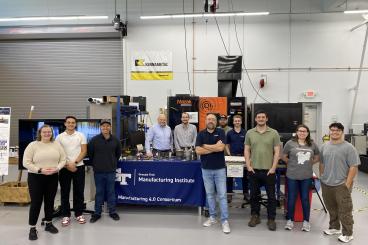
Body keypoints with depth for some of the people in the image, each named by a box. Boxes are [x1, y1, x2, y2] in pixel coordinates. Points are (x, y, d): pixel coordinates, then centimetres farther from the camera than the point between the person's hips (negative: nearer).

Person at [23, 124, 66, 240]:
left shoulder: (57, 144, 4)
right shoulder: (33, 145, -6)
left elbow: (63, 159, 5)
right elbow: (26, 162, -10)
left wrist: (57, 168, -13)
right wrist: (40, 170, -19)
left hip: (53, 177, 3)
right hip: (36, 178, -3)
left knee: (50, 201, 12)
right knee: (36, 202, 1)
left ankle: (49, 224, 27)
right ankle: (32, 228, 14)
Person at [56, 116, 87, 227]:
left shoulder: (81, 136, 1)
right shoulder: (59, 137, 2)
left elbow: (84, 151, -2)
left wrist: (74, 163, -12)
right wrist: (67, 165, -8)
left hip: (78, 167, 0)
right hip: (64, 167, 0)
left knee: (79, 191, 7)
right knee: (64, 192, 6)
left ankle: (79, 214, 18)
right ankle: (65, 215, 17)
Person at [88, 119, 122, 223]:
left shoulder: (115, 140, -1)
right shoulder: (94, 140, -6)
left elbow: (118, 153, 13)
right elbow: (90, 153, 5)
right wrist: (95, 164, 8)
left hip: (111, 170, 1)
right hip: (98, 171, -1)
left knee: (111, 192, 10)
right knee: (99, 192, 10)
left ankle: (112, 211, 22)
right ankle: (97, 212, 22)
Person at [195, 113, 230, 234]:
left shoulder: (221, 132, -2)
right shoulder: (201, 134, 2)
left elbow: (221, 147, -18)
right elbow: (198, 150, -9)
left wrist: (205, 146, -9)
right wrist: (214, 148, -12)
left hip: (220, 169, -2)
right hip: (206, 169, 2)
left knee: (222, 195, 0)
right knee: (209, 194, 13)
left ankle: (225, 221, 8)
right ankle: (212, 217, 26)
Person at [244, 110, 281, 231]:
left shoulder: (274, 133, -1)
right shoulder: (249, 133, 4)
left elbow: (277, 152, -2)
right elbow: (246, 150, 5)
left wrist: (273, 168, -9)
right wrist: (248, 166, -3)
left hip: (269, 170, -1)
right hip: (253, 170, 2)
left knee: (271, 196, 8)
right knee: (254, 195, 13)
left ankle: (271, 219, 22)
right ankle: (255, 216, 28)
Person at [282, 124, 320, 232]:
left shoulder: (312, 144, 3)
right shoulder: (290, 143, -5)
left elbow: (317, 157, 16)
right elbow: (284, 157, 4)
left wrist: (309, 163, 6)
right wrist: (292, 163, 4)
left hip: (307, 176, 2)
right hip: (292, 176, -2)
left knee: (305, 199, 11)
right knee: (291, 198, 8)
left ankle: (306, 221, 25)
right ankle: (290, 220, 22)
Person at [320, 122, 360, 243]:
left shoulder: (348, 147, -9)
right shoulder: (324, 146, 7)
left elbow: (354, 167, -11)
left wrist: (348, 183, -15)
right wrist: (322, 178, 11)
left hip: (341, 185, -5)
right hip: (326, 184, 5)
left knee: (344, 211, 3)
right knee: (331, 209, 19)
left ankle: (347, 233, 17)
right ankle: (334, 227, 35)